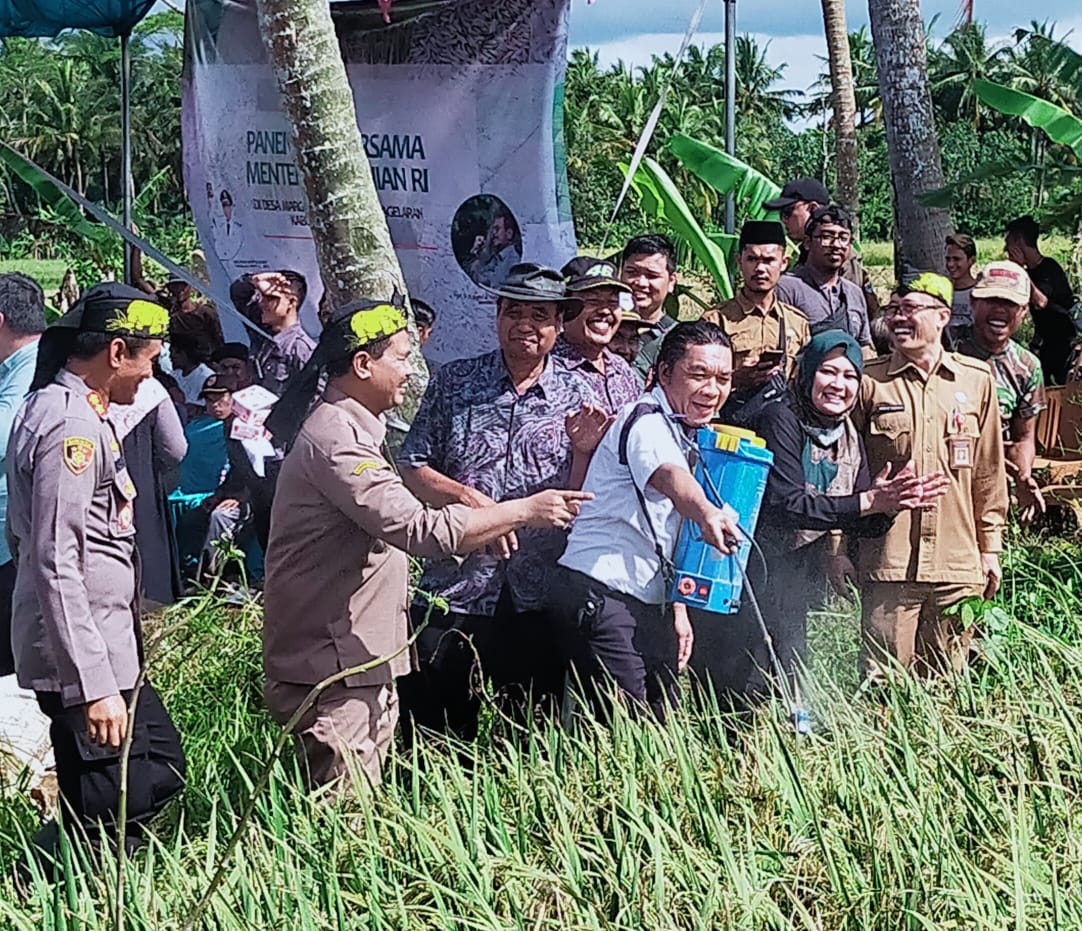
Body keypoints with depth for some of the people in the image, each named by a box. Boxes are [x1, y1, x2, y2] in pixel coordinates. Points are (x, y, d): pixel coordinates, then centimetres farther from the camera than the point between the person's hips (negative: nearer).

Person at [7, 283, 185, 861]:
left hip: (106, 645, 10)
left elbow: (22, 536, 21)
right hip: (83, 659, -10)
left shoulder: (54, 408, 12)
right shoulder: (72, 428, -19)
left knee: (159, 767, 17)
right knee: (111, 811, -3)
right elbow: (57, 567, -24)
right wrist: (95, 685, -24)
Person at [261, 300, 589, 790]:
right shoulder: (334, 438, -18)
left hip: (359, 663, 11)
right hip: (330, 673, -11)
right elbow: (419, 529, -25)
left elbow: (398, 523, 21)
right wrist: (524, 511, -18)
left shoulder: (348, 429, 17)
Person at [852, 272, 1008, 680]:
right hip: (888, 562, -2)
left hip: (958, 566, 2)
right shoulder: (869, 381, 1)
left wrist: (990, 546, 13)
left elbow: (989, 472, 13)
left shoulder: (977, 379, 8)